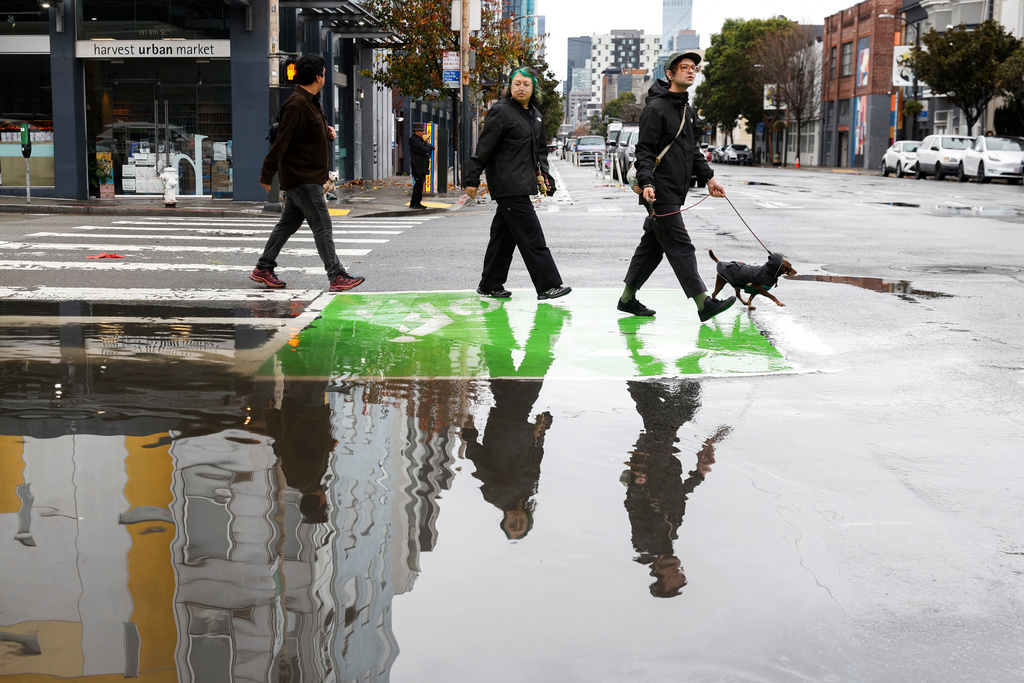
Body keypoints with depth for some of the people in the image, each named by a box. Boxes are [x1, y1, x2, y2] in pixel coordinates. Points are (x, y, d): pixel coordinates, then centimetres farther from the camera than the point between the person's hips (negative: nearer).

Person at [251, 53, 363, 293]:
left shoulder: (311, 102, 15)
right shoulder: (297, 105, -18)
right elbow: (281, 141, -19)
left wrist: (327, 133, 5)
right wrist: (267, 175, -18)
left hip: (308, 177, 10)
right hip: (302, 178, -10)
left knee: (288, 224, 15)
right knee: (322, 227, -7)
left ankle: (263, 269, 22)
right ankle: (337, 277, -4)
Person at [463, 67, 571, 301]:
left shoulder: (536, 115, 16)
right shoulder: (501, 111, -9)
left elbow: (540, 150, 27)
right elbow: (484, 148, -12)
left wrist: (543, 174, 13)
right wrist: (472, 180, -14)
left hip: (522, 185, 9)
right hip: (508, 185, -8)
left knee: (504, 236, 13)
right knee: (531, 237, -8)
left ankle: (490, 285, 20)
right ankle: (548, 285, -5)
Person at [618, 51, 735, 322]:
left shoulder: (687, 111, 19)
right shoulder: (656, 108, -10)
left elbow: (692, 150, 27)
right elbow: (644, 150, -15)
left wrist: (708, 177, 20)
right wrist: (646, 182, -27)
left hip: (675, 192, 9)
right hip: (660, 192, -9)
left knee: (653, 245, 12)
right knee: (680, 247, -10)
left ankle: (628, 298, 20)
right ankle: (704, 304, -12)